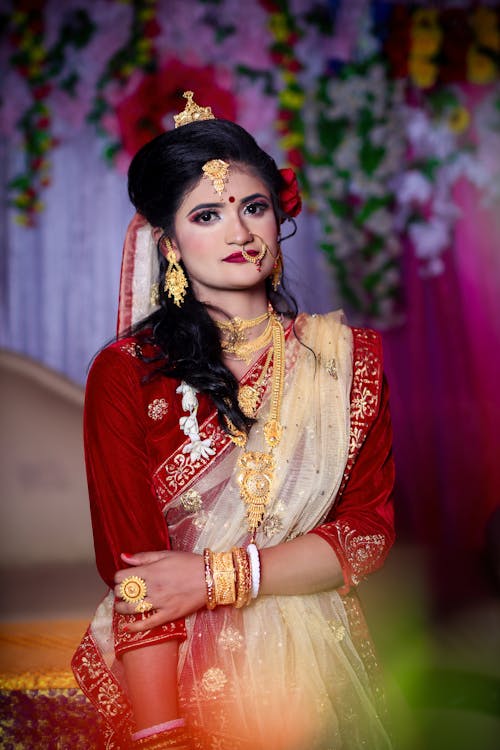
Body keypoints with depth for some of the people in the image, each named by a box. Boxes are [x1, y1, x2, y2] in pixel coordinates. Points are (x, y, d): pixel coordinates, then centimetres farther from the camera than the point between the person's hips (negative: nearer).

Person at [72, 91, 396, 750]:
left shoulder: (349, 357, 4)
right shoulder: (126, 373, -4)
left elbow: (370, 530, 0)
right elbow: (136, 569, -8)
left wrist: (218, 575, -11)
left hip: (312, 668, 2)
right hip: (178, 670, -2)